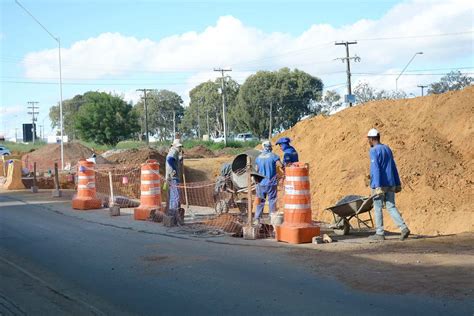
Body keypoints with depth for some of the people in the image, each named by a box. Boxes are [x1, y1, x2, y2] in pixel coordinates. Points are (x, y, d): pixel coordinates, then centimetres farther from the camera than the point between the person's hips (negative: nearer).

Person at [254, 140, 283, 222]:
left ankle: (257, 219, 9)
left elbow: (257, 170, 10)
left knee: (260, 201, 10)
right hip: (271, 183, -3)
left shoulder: (258, 157, 2)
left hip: (261, 183, 3)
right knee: (272, 201, 4)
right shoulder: (273, 156, -9)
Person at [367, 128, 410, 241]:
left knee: (378, 208, 3)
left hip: (379, 185, -7)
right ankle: (404, 228, -9)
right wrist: (397, 184, 18)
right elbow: (393, 168, 15)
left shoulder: (374, 151, -11)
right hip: (390, 184, 7)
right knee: (391, 207, 6)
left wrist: (378, 187, -22)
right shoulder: (387, 149, 13)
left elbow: (376, 169, -19)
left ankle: (380, 233, 7)